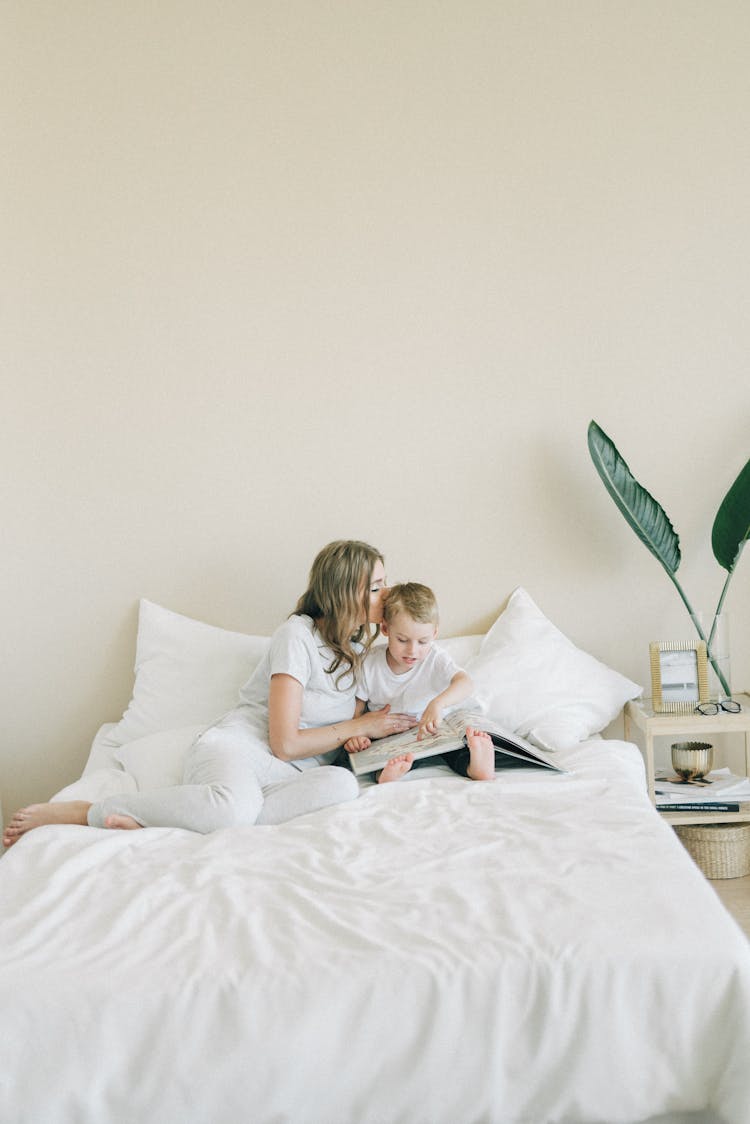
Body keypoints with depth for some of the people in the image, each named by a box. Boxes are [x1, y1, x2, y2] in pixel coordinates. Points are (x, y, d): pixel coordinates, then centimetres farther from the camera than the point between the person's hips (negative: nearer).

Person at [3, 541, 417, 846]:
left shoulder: (360, 648, 19)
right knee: (235, 804, -45)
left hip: (292, 773, 6)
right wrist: (358, 727, -1)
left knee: (343, 785, -34)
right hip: (239, 746, -6)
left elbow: (351, 736, 23)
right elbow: (285, 743, -10)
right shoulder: (298, 634, -4)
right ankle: (83, 812, -20)